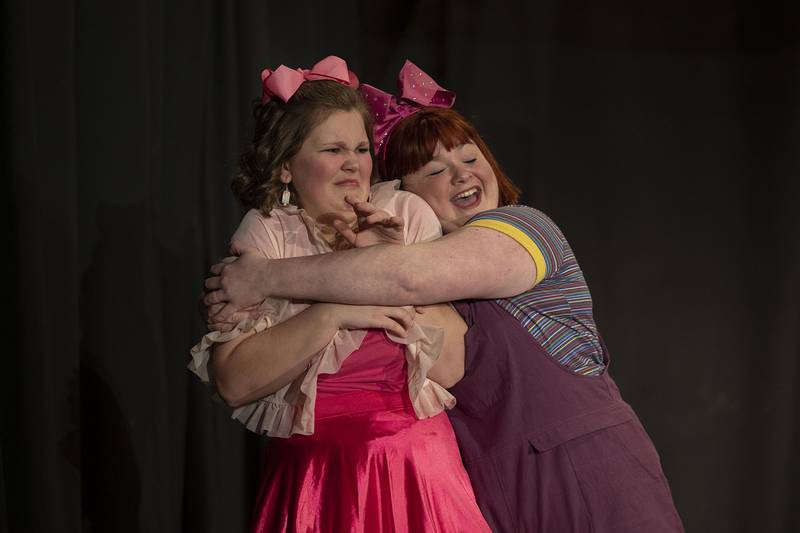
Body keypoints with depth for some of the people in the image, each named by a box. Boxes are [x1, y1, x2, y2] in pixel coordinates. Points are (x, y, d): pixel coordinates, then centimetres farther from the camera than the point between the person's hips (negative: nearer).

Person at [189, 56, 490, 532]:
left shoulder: (407, 215, -1)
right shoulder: (267, 233, -5)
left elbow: (450, 364, -6)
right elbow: (233, 381, -17)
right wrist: (332, 315, -21)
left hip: (417, 473, 1)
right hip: (313, 478, -1)